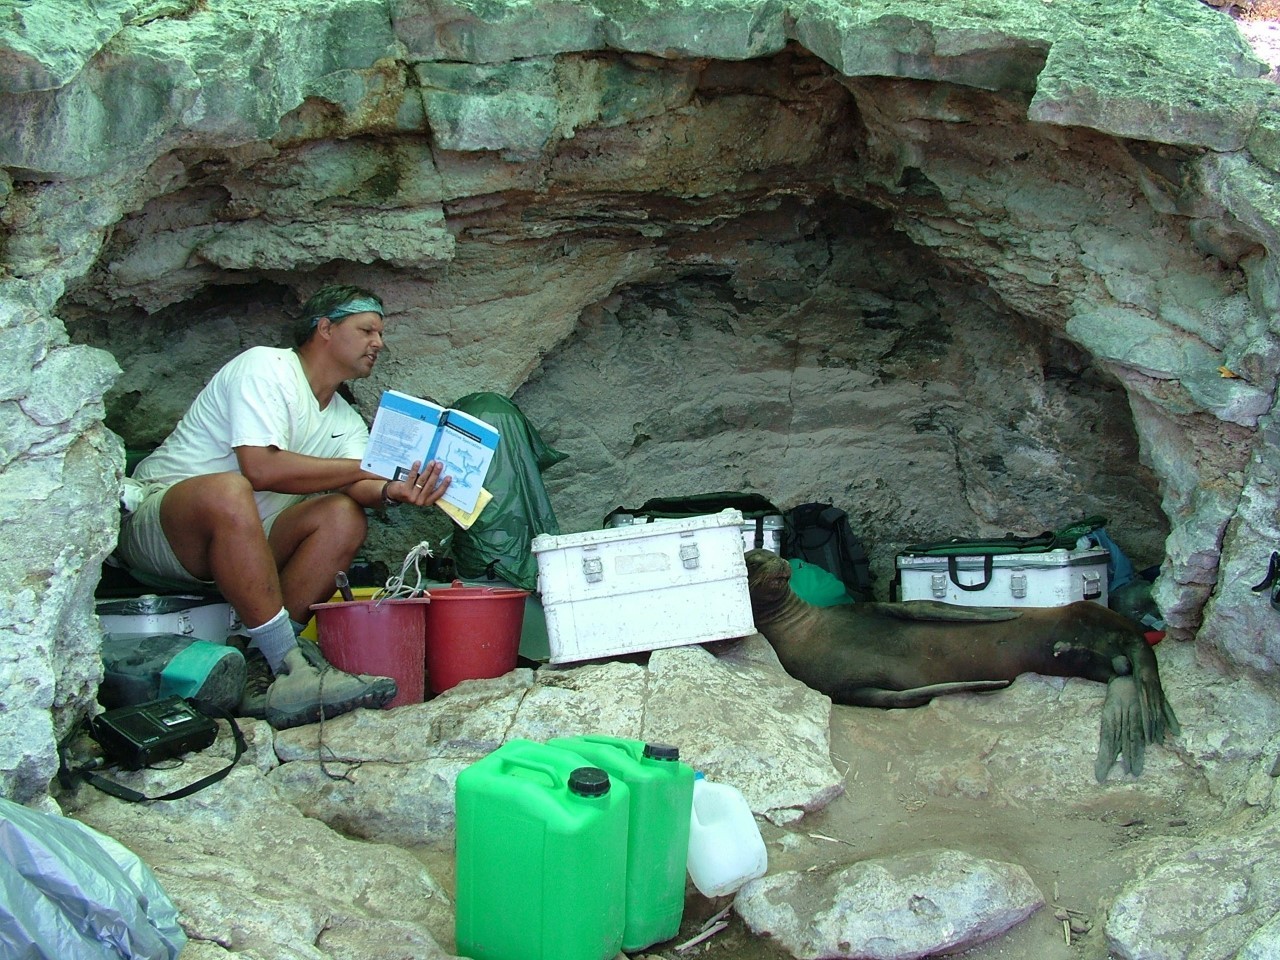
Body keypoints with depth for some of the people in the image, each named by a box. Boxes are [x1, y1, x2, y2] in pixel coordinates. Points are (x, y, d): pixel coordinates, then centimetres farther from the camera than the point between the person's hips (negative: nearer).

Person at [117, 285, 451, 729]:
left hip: (236, 538, 7)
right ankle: (292, 670, -38)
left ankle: (262, 671, -24)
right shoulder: (264, 367, -9)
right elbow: (261, 468, -25)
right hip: (155, 518, -7)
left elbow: (356, 486, -7)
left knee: (345, 517, -16)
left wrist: (390, 491, -32)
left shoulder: (346, 422, 14)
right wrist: (368, 467, -19)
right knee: (228, 491, -39)